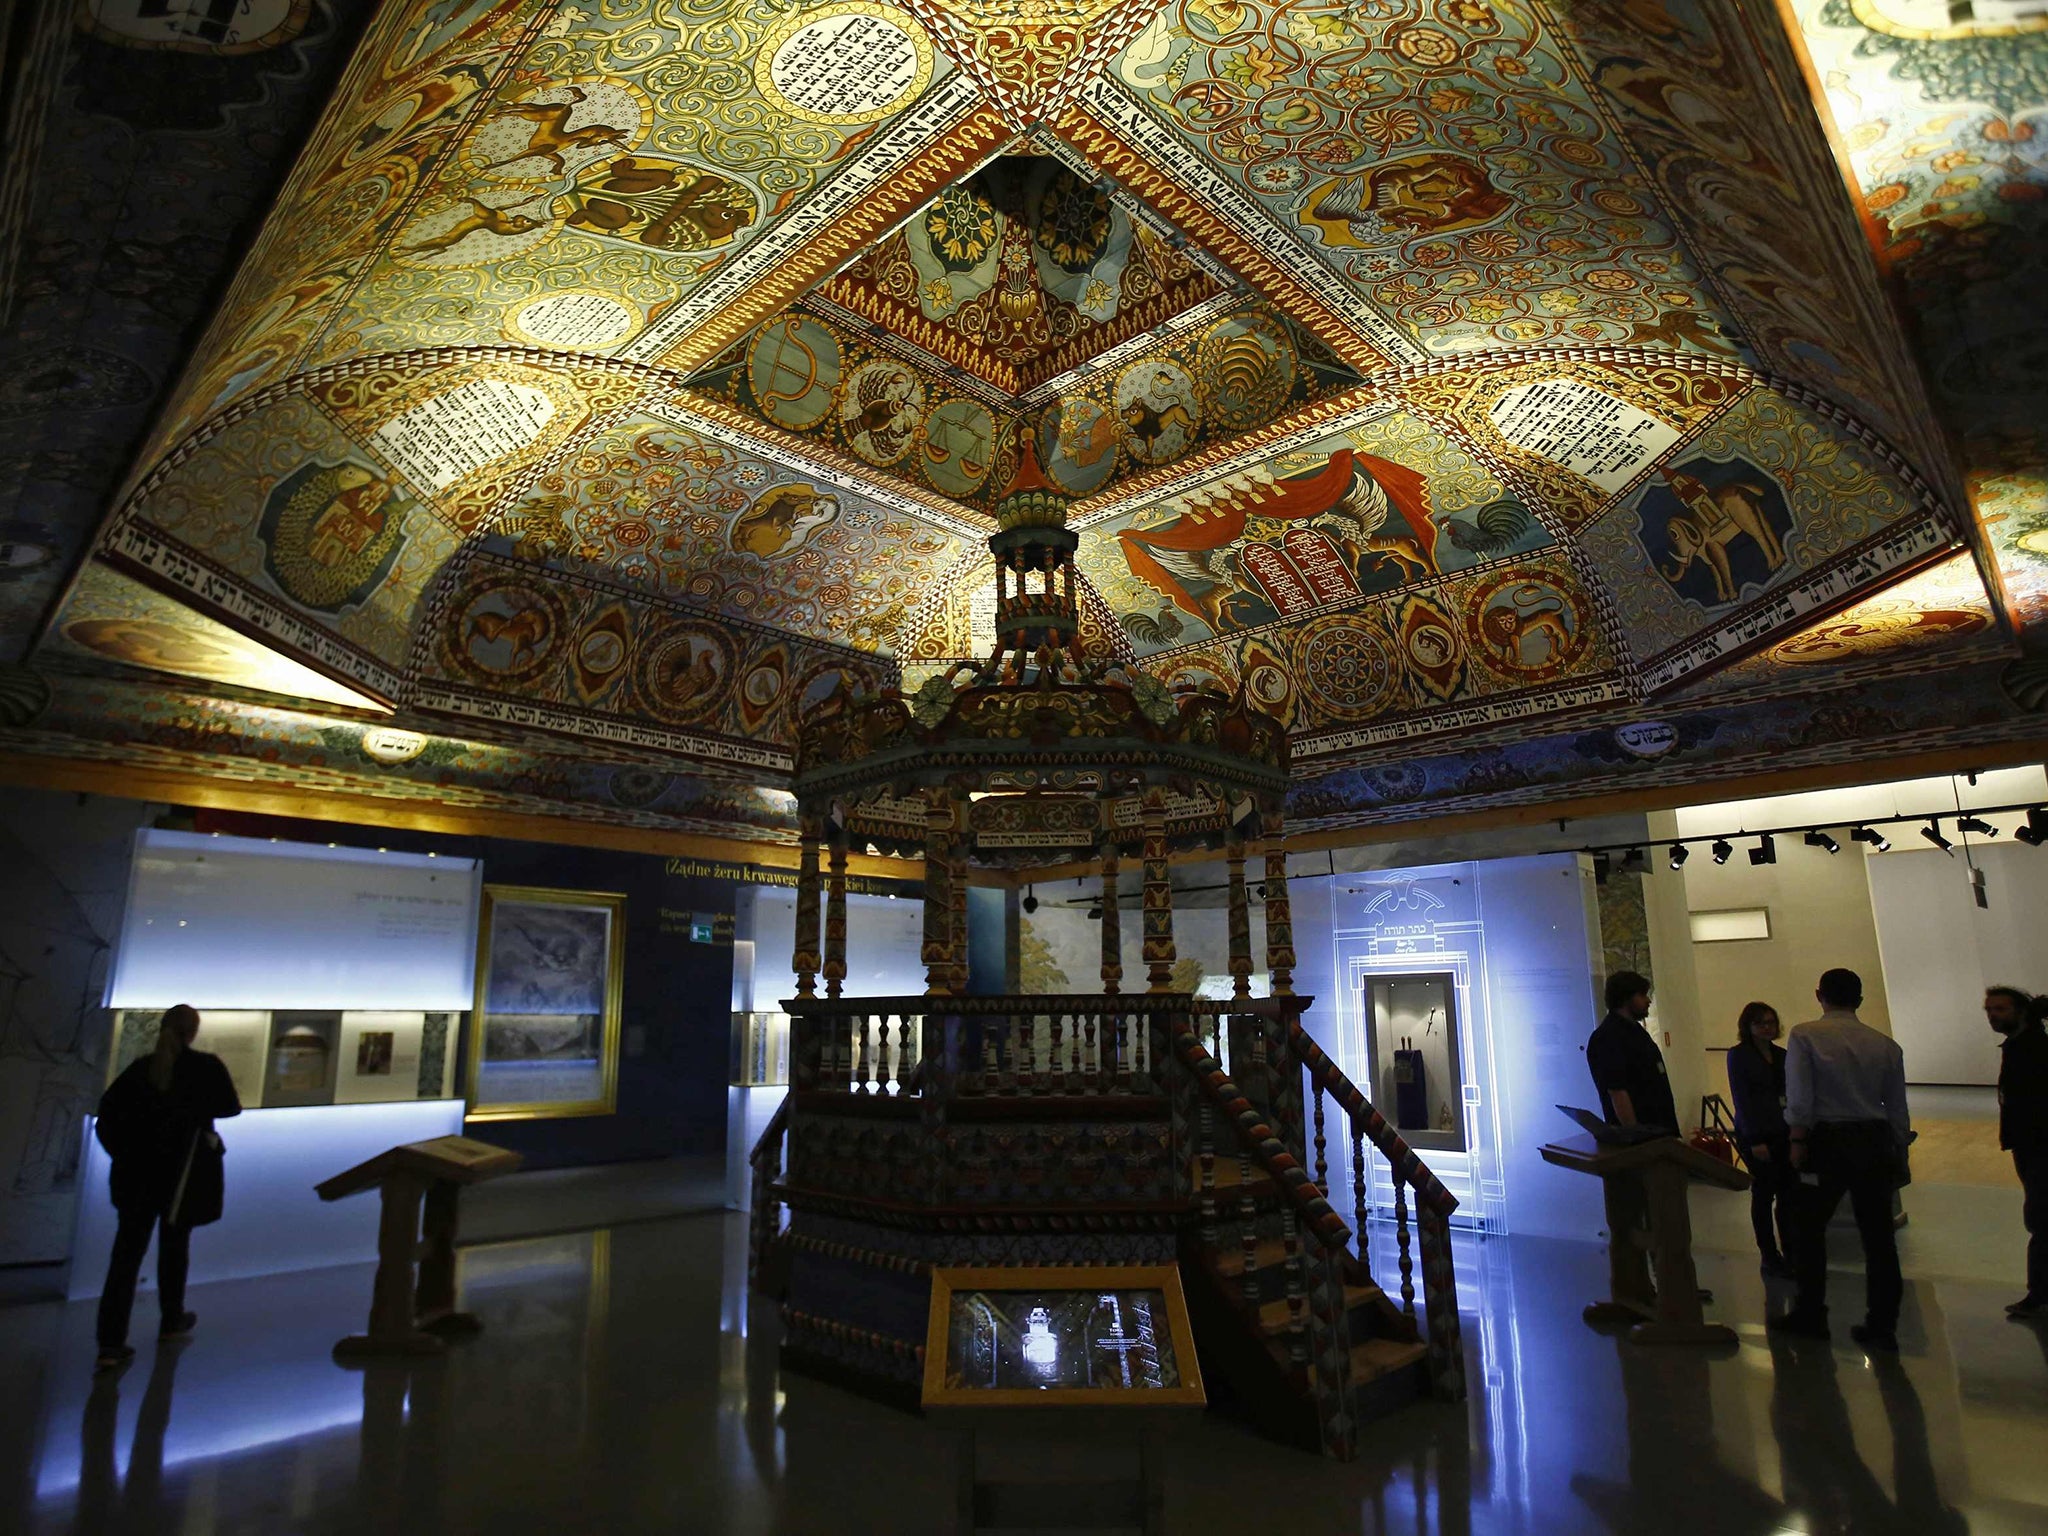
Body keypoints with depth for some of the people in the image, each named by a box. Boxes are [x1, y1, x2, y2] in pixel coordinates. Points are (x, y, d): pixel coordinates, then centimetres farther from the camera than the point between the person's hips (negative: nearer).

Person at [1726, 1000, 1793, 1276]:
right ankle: (1770, 1258, 13)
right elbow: (1741, 1099, -9)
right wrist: (1755, 1140, -13)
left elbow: (1791, 1095, 12)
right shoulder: (1738, 1056, -5)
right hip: (1756, 1135, -5)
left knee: (1788, 1194, 5)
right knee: (1764, 1195, 3)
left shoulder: (1781, 1055, 11)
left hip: (1783, 1132, 5)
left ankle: (1791, 1251, 19)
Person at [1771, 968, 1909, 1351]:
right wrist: (1899, 1156, 17)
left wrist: (1797, 1141, -6)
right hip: (1875, 1140, 4)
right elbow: (1898, 1109, 9)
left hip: (1828, 1140, -4)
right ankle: (1882, 1326, 13)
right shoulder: (1886, 1045, 7)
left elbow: (1800, 1098, -13)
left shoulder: (1805, 1036, -6)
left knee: (1808, 1228, 8)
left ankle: (1810, 1316, 15)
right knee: (1877, 1234, 9)